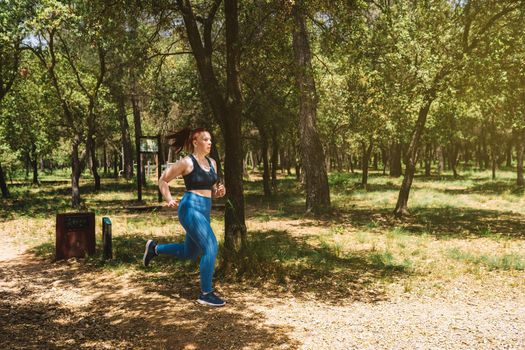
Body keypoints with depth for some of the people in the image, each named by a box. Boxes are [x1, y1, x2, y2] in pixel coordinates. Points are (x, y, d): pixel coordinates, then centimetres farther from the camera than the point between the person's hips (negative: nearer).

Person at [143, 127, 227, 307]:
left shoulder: (212, 163, 12)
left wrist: (220, 191, -2)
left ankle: (154, 248, 38)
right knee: (211, 247, -17)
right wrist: (169, 200, -11)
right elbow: (162, 180, 1)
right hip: (191, 209, -8)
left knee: (189, 253, 19)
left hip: (204, 212, 9)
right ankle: (206, 294, -6)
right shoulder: (187, 162, -8)